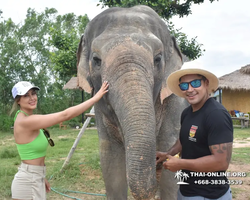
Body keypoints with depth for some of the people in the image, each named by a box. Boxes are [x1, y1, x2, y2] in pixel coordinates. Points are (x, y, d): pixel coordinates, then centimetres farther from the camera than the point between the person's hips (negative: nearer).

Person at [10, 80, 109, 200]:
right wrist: (96, 97, -20)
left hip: (35, 180, 9)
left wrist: (41, 178, 20)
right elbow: (65, 115, -25)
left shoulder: (27, 120, 7)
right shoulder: (25, 121, -22)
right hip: (28, 183, -9)